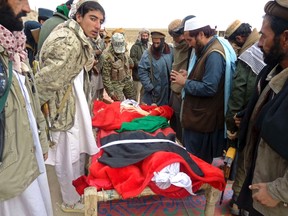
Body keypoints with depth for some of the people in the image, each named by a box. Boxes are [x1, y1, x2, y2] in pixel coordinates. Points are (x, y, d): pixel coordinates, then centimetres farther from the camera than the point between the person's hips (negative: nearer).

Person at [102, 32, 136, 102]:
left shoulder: (124, 51, -4)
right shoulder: (107, 56, -23)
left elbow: (131, 64, 19)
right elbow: (106, 76, -21)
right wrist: (111, 92, -21)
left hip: (128, 80, 7)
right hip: (116, 83, -6)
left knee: (133, 101, 14)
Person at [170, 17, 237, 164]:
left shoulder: (214, 54, -20)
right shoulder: (208, 50, 12)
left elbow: (208, 88, -26)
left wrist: (185, 82, -15)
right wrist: (188, 78, 5)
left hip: (203, 120, -10)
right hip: (198, 117, 10)